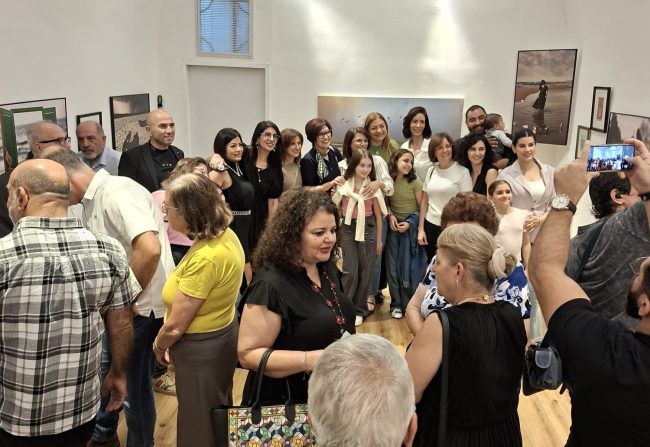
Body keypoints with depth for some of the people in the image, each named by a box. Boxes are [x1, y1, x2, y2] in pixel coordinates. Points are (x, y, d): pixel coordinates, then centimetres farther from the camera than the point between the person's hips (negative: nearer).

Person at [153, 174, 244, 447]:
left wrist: (159, 346, -3)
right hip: (222, 335, 8)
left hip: (201, 350, -8)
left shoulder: (205, 259, -32)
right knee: (217, 418, 28)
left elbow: (175, 327, -24)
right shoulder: (225, 234, -6)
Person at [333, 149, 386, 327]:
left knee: (365, 271, 5)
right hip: (348, 229, 0)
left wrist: (379, 239, 5)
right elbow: (336, 210, 7)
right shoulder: (344, 185, -1)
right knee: (350, 271, -5)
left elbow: (378, 215, 4)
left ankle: (359, 310, 19)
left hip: (368, 229, 0)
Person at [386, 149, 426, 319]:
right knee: (393, 267, 4)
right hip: (394, 227, 2)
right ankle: (396, 304, 15)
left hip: (411, 227, -2)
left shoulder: (414, 182, -8)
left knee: (410, 267, 0)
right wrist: (390, 216, -8)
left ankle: (409, 304, 12)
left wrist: (410, 223, -14)